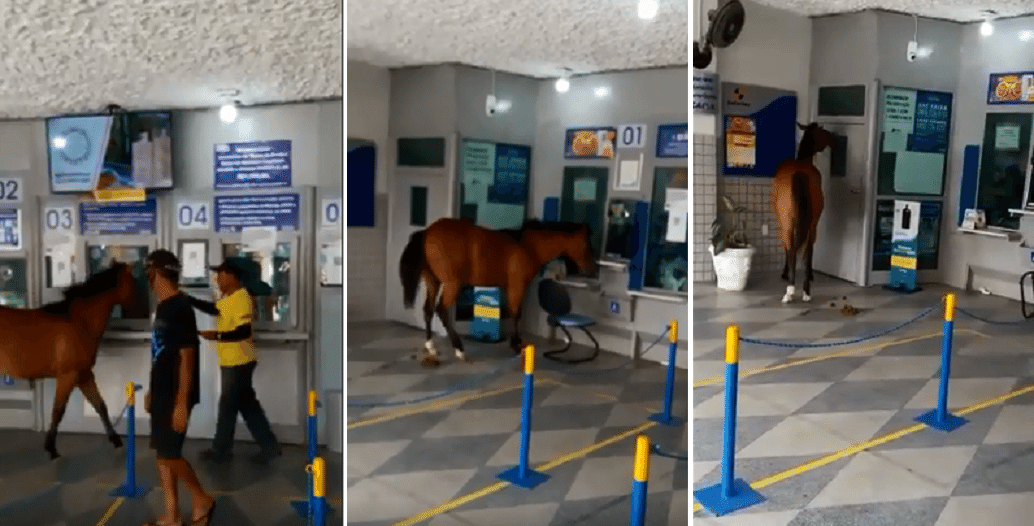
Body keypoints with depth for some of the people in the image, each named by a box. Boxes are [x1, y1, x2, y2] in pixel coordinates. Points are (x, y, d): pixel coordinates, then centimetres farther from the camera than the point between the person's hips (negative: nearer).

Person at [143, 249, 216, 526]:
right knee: (161, 453, 12)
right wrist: (151, 390, 20)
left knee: (169, 453, -4)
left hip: (176, 396, -9)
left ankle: (202, 501, 15)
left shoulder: (180, 308, -19)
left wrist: (182, 402, -22)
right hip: (161, 393, 9)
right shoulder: (163, 307, 10)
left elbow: (186, 357, -21)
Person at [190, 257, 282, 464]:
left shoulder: (241, 298, -21)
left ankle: (221, 450, 21)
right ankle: (269, 445, 18)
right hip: (231, 361, 10)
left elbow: (245, 331, -28)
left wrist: (217, 336, -31)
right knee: (247, 404, 13)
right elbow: (215, 309, 27)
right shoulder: (228, 297, 10)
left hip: (238, 362, -10)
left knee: (227, 405, 5)